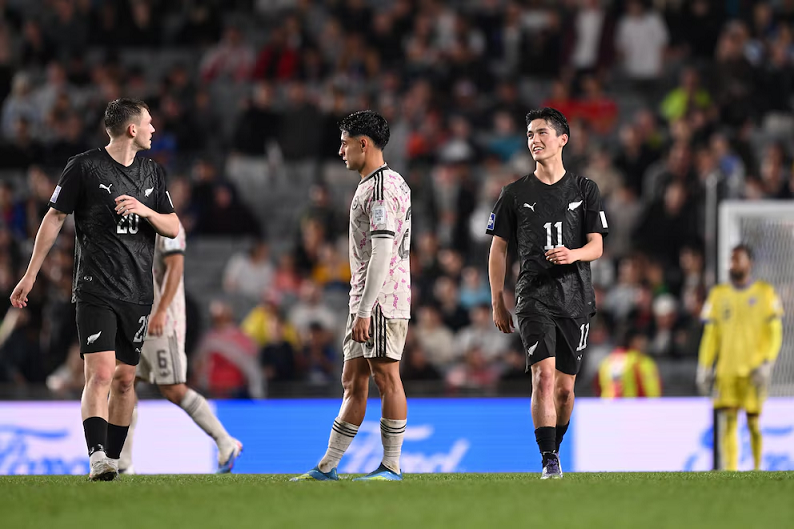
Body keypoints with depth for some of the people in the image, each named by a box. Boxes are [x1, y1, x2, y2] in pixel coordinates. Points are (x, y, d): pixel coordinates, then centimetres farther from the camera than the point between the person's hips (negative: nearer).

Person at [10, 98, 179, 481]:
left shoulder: (153, 172, 12)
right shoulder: (84, 167, -4)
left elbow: (173, 228, 14)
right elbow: (55, 217, 3)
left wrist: (146, 211, -8)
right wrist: (31, 275, 3)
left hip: (139, 292, 5)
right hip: (95, 291, -5)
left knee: (125, 378, 8)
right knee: (100, 374, -17)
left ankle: (113, 457, 18)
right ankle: (98, 457, -24)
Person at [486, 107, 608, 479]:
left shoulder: (584, 190, 8)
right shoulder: (515, 194, 7)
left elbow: (597, 246, 5)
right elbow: (498, 249, 10)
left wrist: (573, 254, -18)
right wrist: (497, 303, 5)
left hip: (576, 297, 2)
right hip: (534, 298, -2)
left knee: (565, 386, 6)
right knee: (544, 376, -18)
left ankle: (554, 448, 28)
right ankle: (549, 462, -20)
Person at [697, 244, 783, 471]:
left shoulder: (766, 293, 5)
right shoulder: (718, 294, 12)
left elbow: (775, 334, 2)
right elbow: (711, 335, 13)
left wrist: (766, 365, -9)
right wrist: (704, 368, 6)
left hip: (754, 370, -2)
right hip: (726, 369, 2)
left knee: (754, 422, -1)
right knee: (728, 421, -6)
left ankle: (758, 469, 9)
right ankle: (729, 472, -9)